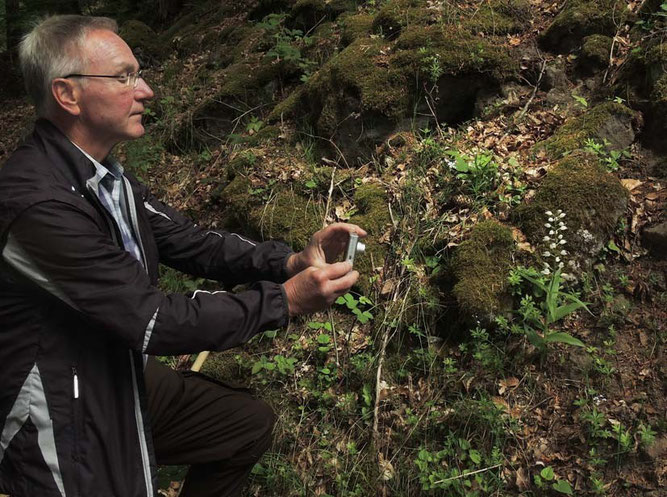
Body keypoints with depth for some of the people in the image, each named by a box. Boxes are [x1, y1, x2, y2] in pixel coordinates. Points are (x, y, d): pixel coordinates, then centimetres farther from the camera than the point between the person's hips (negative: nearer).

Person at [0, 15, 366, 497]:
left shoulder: (106, 174, -1)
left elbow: (190, 241, 2)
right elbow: (154, 322, -28)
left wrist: (290, 260, -13)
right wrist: (286, 300, -23)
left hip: (120, 376, 8)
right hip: (62, 426, -8)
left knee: (252, 422, 15)